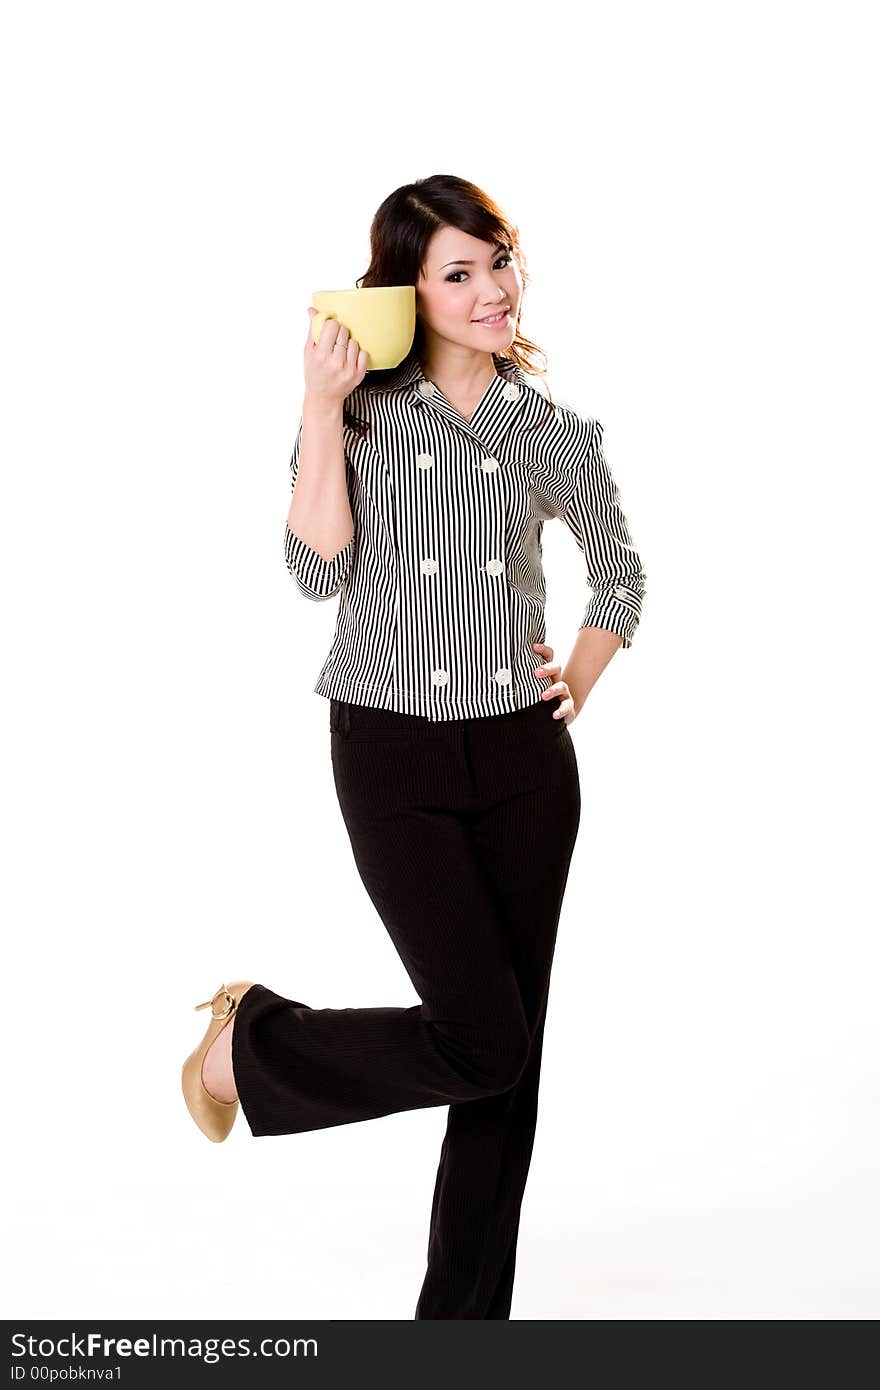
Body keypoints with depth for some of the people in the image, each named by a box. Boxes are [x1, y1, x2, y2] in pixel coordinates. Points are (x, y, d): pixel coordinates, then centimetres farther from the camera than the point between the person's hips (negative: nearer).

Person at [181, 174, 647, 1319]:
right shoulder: (362, 409, -1)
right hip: (393, 756, -4)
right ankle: (250, 1038, 14)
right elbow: (317, 568, -14)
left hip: (525, 761, 4)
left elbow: (620, 572, 20)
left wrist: (580, 683, 7)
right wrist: (322, 409, -16)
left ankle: (465, 1314, 21)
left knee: (511, 1058, 6)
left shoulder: (550, 430, 6)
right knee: (482, 1044, -12)